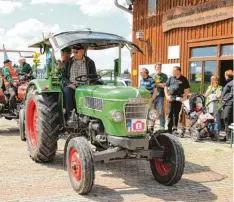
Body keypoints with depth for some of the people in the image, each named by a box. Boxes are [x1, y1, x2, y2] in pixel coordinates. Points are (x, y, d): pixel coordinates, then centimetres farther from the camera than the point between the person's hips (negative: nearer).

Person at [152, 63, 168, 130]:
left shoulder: (164, 76, 4)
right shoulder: (152, 75, 14)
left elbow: (164, 86, -6)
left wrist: (156, 83, -4)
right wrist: (155, 75, -8)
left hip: (160, 96, -3)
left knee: (161, 112, -5)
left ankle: (162, 126, -2)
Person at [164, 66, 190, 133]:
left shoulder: (184, 79, 3)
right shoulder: (171, 78, 9)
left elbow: (187, 90, 2)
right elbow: (166, 87, 12)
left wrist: (184, 98, -9)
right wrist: (167, 96, 0)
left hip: (179, 98, -2)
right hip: (171, 98, 2)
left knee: (176, 114, 5)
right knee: (170, 113, -1)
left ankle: (175, 128, 13)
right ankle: (169, 129, 1)